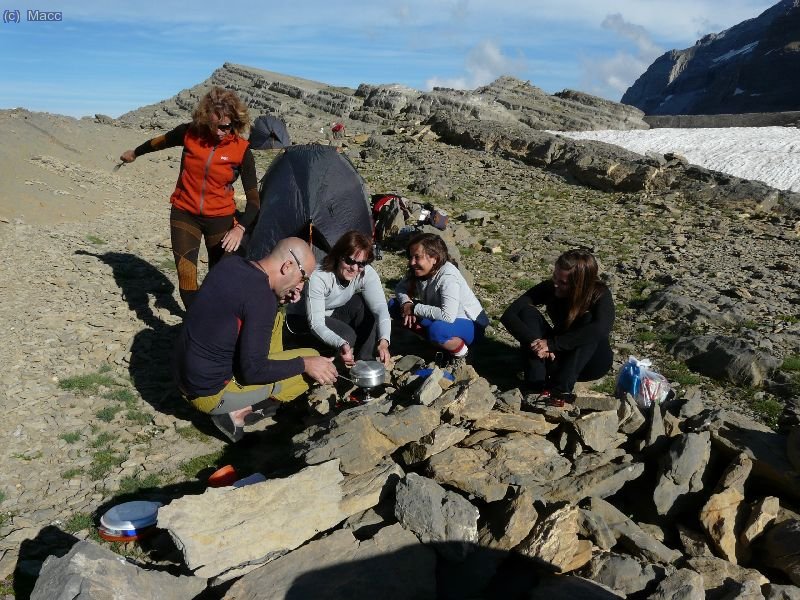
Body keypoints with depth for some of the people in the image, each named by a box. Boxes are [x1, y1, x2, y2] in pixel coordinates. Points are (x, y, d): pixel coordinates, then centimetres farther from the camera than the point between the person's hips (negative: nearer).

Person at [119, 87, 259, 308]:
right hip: (184, 214, 1)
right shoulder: (189, 133, -8)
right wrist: (134, 153, 33)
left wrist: (240, 227, -29)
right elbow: (160, 141, 15)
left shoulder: (241, 150, -12)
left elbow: (253, 198, -12)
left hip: (220, 218, -1)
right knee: (186, 276, -10)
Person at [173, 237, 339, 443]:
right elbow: (253, 370, -24)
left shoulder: (232, 263, 0)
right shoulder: (262, 297, -25)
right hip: (210, 393, -9)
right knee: (312, 359, -6)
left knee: (274, 318, 17)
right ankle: (240, 411, -1)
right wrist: (305, 364, -13)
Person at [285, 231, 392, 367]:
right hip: (301, 320, -5)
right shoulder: (318, 277, -34)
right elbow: (316, 324, -36)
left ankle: (365, 361, -13)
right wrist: (340, 344, -55)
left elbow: (380, 307, -30)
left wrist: (384, 341, -49)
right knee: (347, 335, -30)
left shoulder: (367, 273, -22)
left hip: (332, 316, 5)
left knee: (364, 304, -22)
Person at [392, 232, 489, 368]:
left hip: (471, 325, -8)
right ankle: (437, 345, 3)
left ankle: (460, 351, -7)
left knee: (437, 330, -42)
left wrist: (415, 308, -30)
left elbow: (448, 316, -41)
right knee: (395, 305, -4)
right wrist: (406, 303, -20)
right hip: (439, 318, 8)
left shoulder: (448, 277, -30)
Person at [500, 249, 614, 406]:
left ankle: (561, 389, -40)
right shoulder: (549, 288, -15)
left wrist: (552, 344, -45)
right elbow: (508, 315, -22)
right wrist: (534, 341, -38)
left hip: (591, 362, -3)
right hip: (556, 356, 3)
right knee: (528, 312, -20)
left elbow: (601, 329, -44)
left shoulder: (600, 295, -22)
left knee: (589, 319, -32)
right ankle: (536, 385, -31)